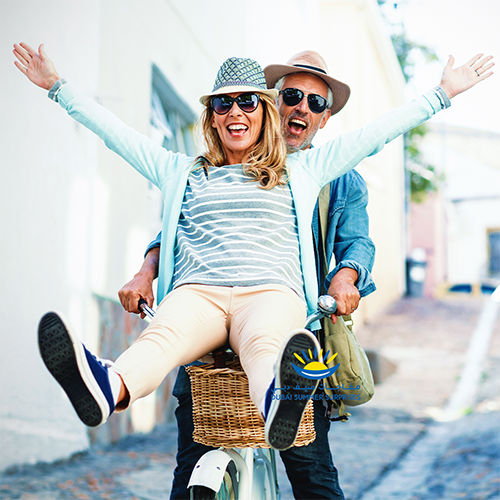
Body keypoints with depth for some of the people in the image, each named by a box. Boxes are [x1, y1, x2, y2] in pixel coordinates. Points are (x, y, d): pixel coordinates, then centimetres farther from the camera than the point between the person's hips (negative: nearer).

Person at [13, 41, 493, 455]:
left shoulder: (300, 171, 27)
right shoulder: (183, 173, 30)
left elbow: (374, 133, 26)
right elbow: (114, 131, 31)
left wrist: (441, 93, 25)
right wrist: (57, 86, 32)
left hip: (270, 291, -1)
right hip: (196, 291, 1)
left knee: (265, 340, -39)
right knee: (165, 331, -37)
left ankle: (276, 403, -75)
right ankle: (107, 387, -70)